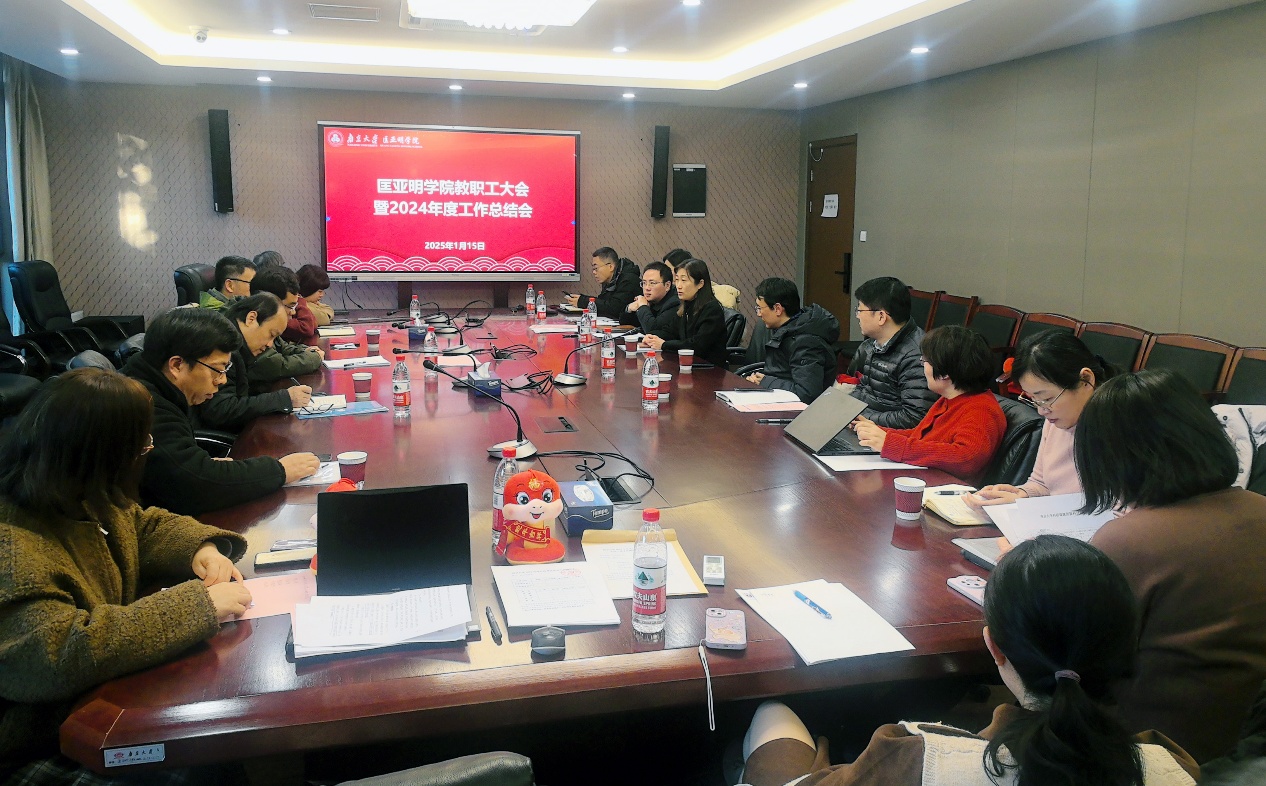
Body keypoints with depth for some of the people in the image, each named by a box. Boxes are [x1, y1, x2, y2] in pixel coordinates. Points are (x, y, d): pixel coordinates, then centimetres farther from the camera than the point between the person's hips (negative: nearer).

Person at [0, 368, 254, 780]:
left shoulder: (85, 499, 0)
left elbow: (146, 527, 17)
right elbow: (56, 657, -37)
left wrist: (202, 547, -6)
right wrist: (197, 605, -33)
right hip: (42, 753, -8)